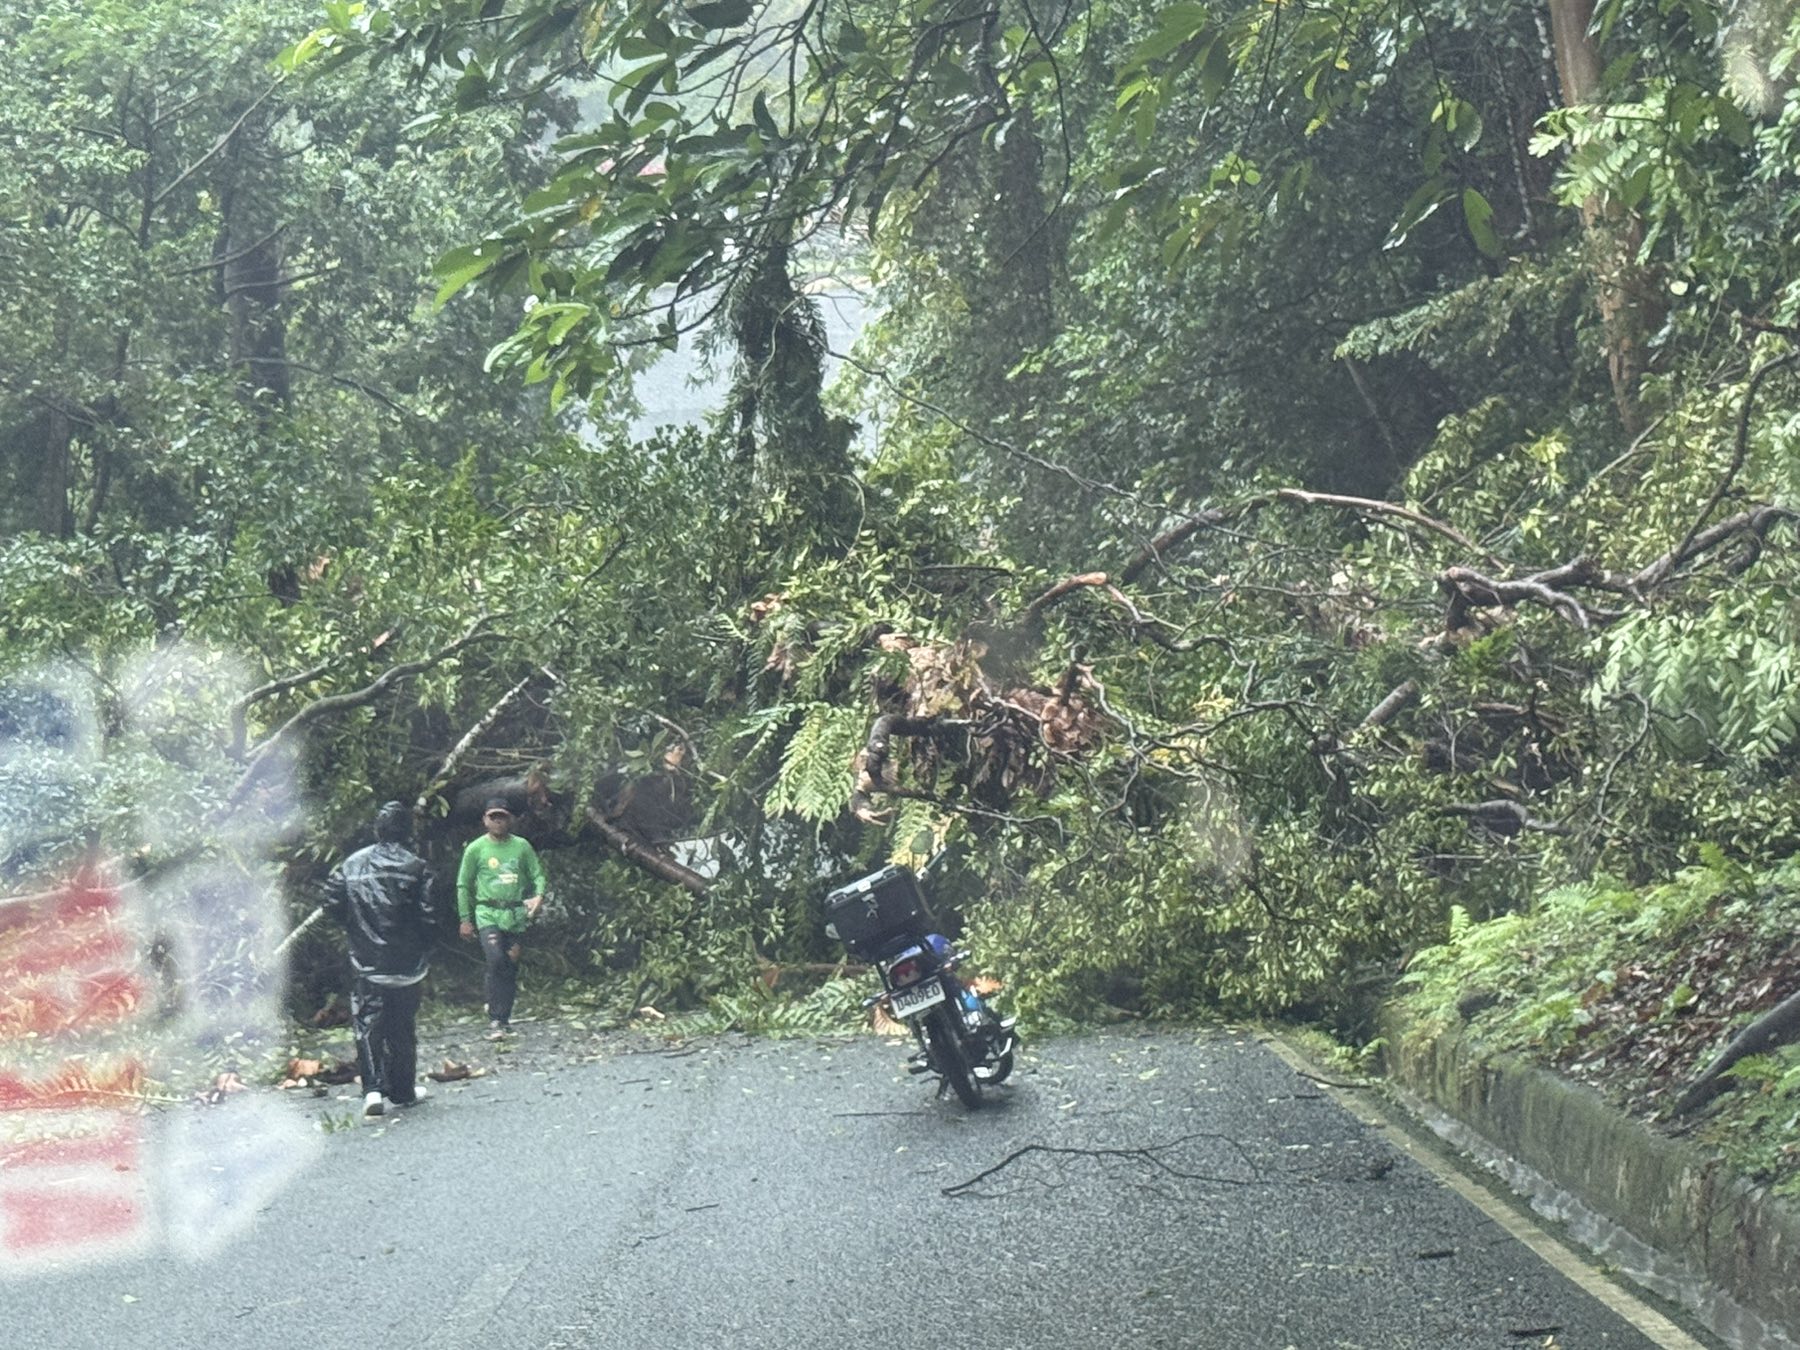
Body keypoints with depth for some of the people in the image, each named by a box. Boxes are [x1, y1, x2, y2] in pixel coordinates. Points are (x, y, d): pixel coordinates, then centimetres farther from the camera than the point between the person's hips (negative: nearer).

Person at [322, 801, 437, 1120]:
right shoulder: (416, 868, -10)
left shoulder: (352, 864, -1)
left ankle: (373, 1088, -13)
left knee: (368, 1025, 3)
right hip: (407, 962, -1)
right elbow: (428, 915, -12)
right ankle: (403, 1090, 22)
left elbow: (333, 905, 2)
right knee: (403, 1027, 12)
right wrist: (426, 952, 5)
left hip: (365, 962, 1)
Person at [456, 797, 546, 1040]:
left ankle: (504, 1017, 15)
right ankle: (495, 1020, -15)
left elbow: (538, 874, 10)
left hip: (516, 915, 3)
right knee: (496, 961, -19)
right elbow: (463, 885, 9)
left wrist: (539, 896, -12)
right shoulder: (476, 849, 3)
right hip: (488, 914, -3)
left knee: (511, 966, 4)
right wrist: (465, 919, 6)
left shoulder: (522, 846, 7)